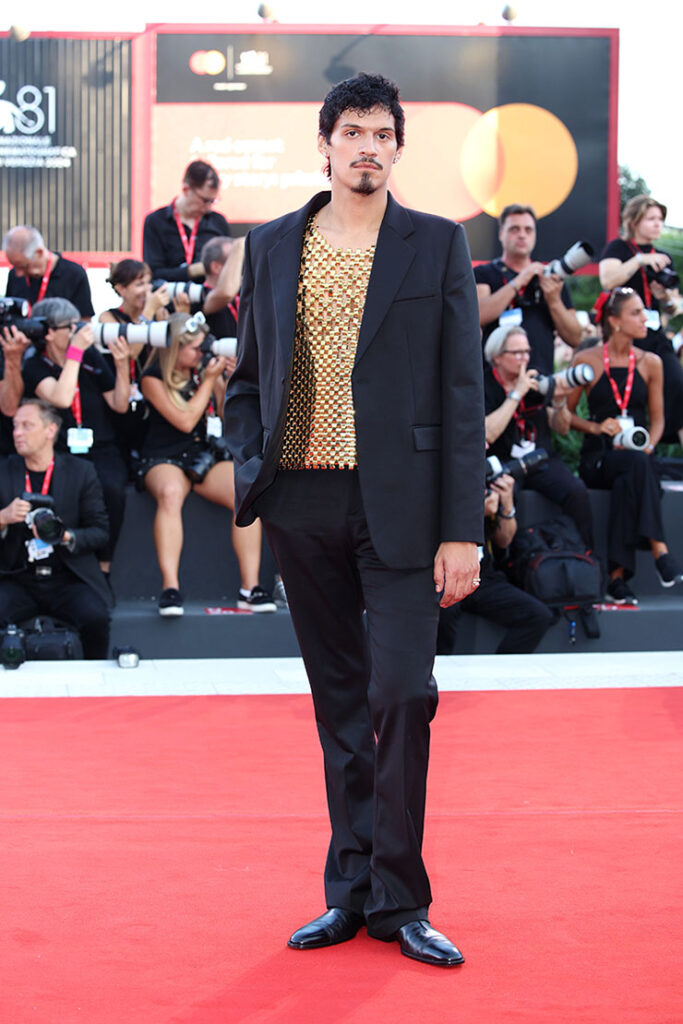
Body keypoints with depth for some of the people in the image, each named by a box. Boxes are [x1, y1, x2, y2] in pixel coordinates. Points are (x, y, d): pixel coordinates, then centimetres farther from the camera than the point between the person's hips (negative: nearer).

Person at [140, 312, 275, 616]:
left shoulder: (199, 368, 9)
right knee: (170, 493, -40)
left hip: (206, 457, 4)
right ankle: (170, 588, -42)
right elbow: (185, 421, -13)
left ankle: (250, 586, -26)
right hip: (166, 459, -4)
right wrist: (209, 380, -8)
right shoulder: (154, 378, -5)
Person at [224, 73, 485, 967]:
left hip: (397, 505, -3)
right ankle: (351, 891, 19)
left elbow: (462, 392, -2)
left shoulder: (437, 245, 2)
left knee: (402, 693, -7)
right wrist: (250, 475, 0)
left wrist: (462, 528, -8)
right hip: (302, 506, 3)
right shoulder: (271, 247, 10)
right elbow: (247, 380, 16)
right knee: (340, 701, 10)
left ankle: (398, 899, 5)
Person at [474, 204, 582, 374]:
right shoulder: (483, 274, 11)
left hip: (541, 377, 2)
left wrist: (554, 301, -3)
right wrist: (518, 282, -10)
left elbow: (575, 339, 13)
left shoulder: (551, 278, 18)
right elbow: (478, 316, -10)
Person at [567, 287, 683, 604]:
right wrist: (595, 427, -12)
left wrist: (647, 447, -8)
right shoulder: (588, 360, 1)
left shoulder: (650, 363, 10)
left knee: (626, 484, -36)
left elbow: (657, 419, 13)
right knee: (637, 465, -37)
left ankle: (618, 576, -39)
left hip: (636, 457, 2)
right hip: (597, 459, -2)